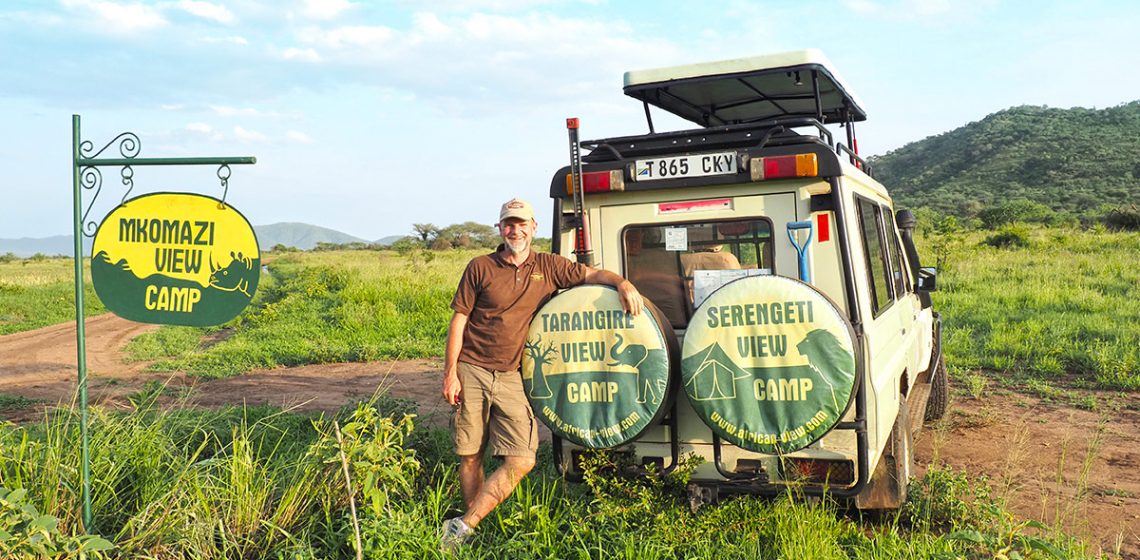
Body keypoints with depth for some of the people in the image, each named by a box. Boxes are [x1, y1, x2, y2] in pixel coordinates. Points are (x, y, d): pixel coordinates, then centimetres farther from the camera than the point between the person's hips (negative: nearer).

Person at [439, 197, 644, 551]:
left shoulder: (548, 267, 7)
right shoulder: (480, 267, 2)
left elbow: (591, 274, 6)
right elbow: (459, 319, 2)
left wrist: (622, 283, -16)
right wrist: (450, 372, -5)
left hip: (511, 378, 2)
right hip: (471, 372, -1)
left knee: (521, 461, -8)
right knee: (470, 457, 5)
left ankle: (462, 526, 2)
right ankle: (472, 535, 21)